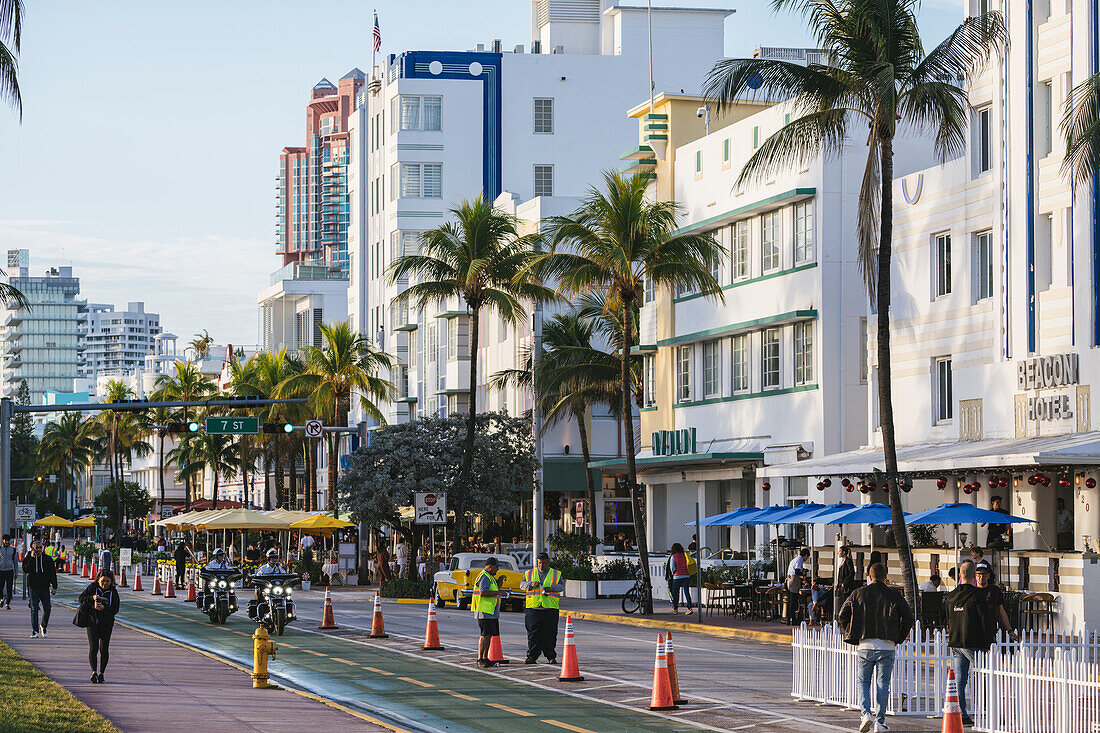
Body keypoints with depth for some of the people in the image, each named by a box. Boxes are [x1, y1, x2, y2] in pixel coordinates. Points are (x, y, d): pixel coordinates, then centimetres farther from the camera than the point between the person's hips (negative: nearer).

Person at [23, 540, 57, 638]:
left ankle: (43, 626, 22)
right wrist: (32, 558, -19)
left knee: (47, 608, -2)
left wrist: (54, 587, 3)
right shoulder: (28, 558, 4)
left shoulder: (47, 559, 7)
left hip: (45, 588, 1)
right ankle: (35, 631, -3)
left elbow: (53, 574, 10)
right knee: (34, 609, -6)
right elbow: (25, 569, -14)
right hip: (33, 587, -1)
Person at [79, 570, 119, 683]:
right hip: (92, 622, -1)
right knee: (93, 648, -14)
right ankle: (94, 672, -20)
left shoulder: (113, 592, -2)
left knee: (104, 650, 5)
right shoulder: (92, 587, -3)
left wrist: (104, 608, -25)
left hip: (106, 625, 1)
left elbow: (115, 609, -7)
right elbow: (81, 598, -3)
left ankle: (101, 674, 17)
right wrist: (92, 598, -21)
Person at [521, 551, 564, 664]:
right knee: (533, 633, -1)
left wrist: (551, 588, -15)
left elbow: (561, 586, 3)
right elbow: (522, 585, 8)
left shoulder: (556, 574, 11)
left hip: (550, 608, -1)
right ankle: (532, 657, 3)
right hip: (533, 608, 1)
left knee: (550, 634, -1)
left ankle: (551, 657, 7)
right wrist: (531, 584, -12)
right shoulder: (529, 573, 15)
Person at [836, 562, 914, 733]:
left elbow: (841, 616, 5)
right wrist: (899, 638, 9)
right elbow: (908, 618, -1)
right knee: (883, 685, 7)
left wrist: (852, 637, 12)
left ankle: (866, 713, -6)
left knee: (863, 682, 14)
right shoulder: (894, 596, 1)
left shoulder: (857, 594, 3)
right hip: (886, 647, 0)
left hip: (864, 646, 0)